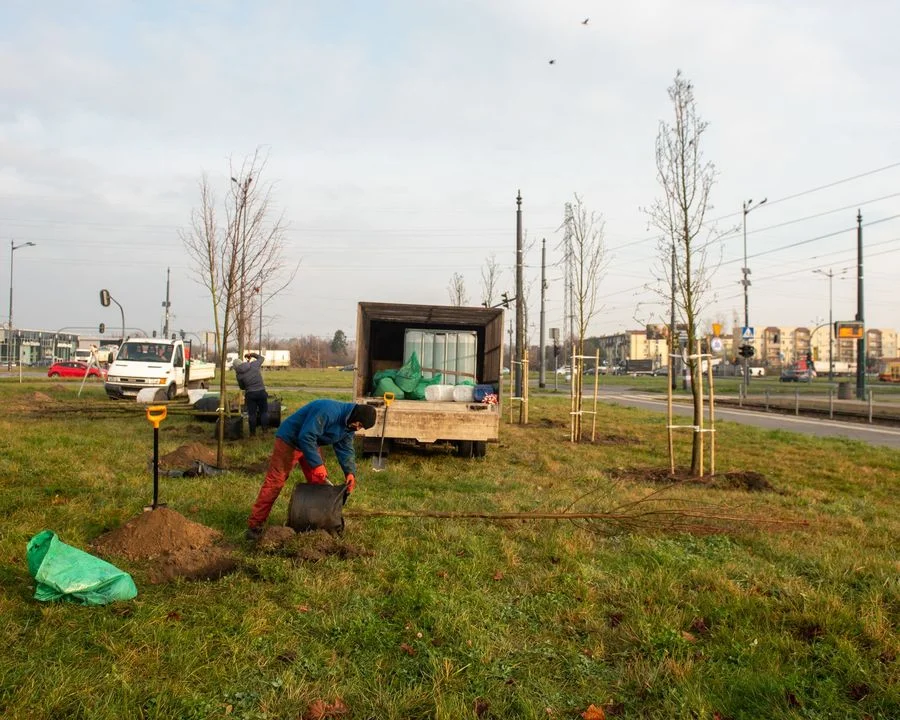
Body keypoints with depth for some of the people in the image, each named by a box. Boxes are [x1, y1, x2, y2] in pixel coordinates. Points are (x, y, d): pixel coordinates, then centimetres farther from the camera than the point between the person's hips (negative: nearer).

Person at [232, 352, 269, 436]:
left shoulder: (239, 374, -5)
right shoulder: (254, 365, -5)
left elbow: (242, 387, 7)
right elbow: (261, 358, 15)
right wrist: (252, 354, 21)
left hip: (250, 394, -1)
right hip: (261, 392, 1)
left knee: (251, 414, 8)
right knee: (264, 411, 11)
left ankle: (252, 432, 11)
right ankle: (265, 429, 10)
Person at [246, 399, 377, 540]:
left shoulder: (349, 425, -5)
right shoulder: (328, 411, -36)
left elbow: (345, 450, 0)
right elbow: (306, 437, -37)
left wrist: (350, 473, -16)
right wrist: (317, 465, -34)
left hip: (311, 443, 9)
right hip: (289, 440, -9)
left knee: (320, 482, 5)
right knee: (274, 483, -9)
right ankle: (255, 525, -5)